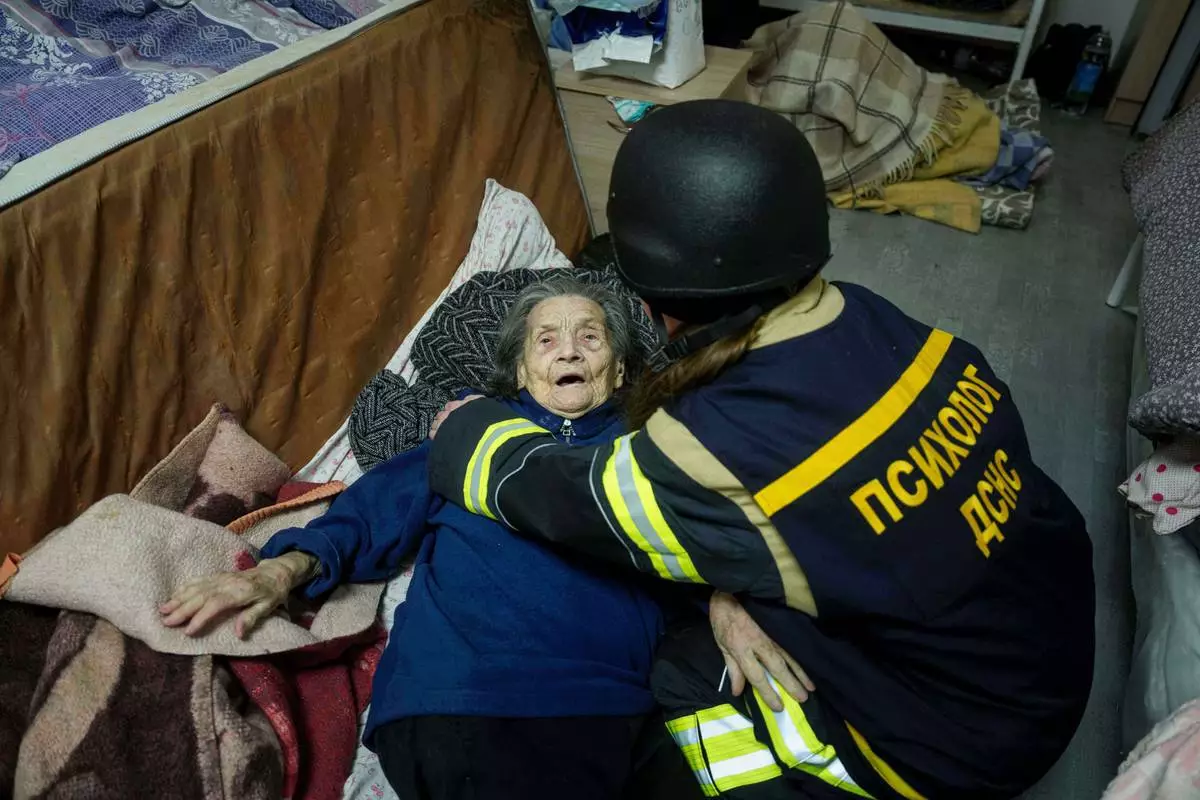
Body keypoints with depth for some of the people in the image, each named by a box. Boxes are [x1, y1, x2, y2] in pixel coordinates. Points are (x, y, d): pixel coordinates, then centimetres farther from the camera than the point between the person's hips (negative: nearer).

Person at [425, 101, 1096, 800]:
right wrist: (738, 586, -4)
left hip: (967, 742, -6)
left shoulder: (722, 455, -34)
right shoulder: (873, 320, -15)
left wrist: (467, 428, 4)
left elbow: (544, 489, -16)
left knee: (670, 676, 7)